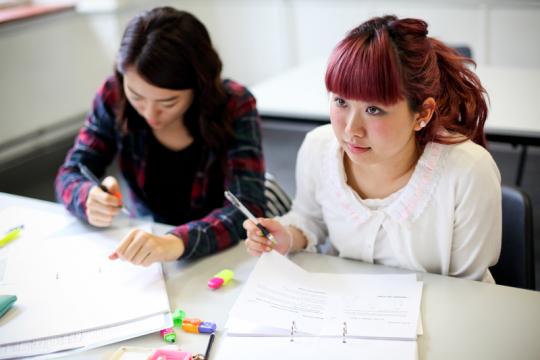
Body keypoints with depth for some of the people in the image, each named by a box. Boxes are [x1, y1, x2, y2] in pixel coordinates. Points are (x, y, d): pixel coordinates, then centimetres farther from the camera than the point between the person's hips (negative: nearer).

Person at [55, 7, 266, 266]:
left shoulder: (235, 107, -17)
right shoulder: (113, 96, -9)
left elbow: (247, 209, -25)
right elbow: (70, 175, -2)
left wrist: (177, 242, -41)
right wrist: (91, 198, -24)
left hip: (220, 255, -2)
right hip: (146, 242, 2)